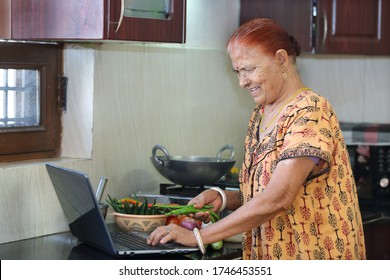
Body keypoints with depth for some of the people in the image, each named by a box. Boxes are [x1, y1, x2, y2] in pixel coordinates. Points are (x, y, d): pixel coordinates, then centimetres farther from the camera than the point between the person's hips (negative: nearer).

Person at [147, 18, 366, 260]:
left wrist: (197, 236, -23)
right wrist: (223, 197, -7)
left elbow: (277, 199, -25)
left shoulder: (311, 111, -17)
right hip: (267, 255, 7)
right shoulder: (261, 114, 7)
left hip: (313, 254, -7)